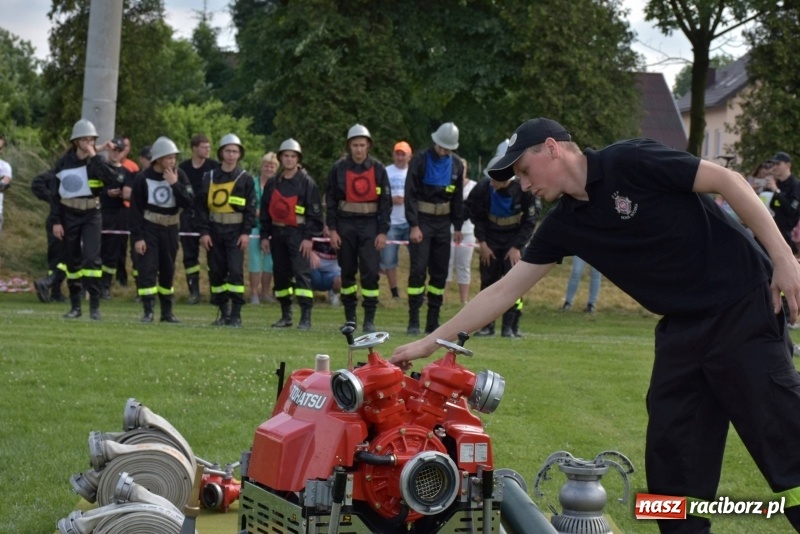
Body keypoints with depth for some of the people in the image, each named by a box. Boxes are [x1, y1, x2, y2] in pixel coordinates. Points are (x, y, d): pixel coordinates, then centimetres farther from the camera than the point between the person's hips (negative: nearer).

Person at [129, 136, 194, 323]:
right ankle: (148, 310, -9)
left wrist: (174, 184, -22)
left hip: (170, 228, 3)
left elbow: (188, 203, -13)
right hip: (149, 227, -3)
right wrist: (137, 237, -11)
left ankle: (167, 311, 18)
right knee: (147, 267, -10)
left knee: (168, 270, 9)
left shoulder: (180, 176, -2)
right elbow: (135, 209, -7)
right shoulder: (143, 178, -9)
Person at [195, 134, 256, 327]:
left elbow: (251, 208, 0)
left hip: (235, 231, -3)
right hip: (214, 230, 3)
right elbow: (201, 206, 4)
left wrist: (246, 232, -9)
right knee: (216, 272, 5)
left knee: (236, 271, -11)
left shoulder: (246, 179, 2)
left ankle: (236, 314, -7)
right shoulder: (209, 177, 7)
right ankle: (223, 312, 16)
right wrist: (203, 231, -4)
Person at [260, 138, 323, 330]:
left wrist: (309, 237, -12)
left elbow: (315, 212, -5)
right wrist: (264, 236, 10)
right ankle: (285, 315, 20)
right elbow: (265, 211, 17)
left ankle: (306, 317, -16)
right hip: (277, 233, 6)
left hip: (298, 234, -6)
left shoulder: (307, 182, -2)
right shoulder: (272, 183, 12)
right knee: (280, 274, 9)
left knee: (302, 273, -13)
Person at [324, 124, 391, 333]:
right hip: (345, 224, 1)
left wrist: (383, 231, -2)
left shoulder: (378, 169, 1)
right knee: (347, 271, 8)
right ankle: (350, 318, 17)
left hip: (370, 224, -1)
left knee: (371, 271, -8)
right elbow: (330, 200, 5)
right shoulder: (339, 168, 1)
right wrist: (332, 229, -1)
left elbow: (386, 201, 3)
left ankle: (369, 319, -3)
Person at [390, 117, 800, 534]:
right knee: (672, 456, 5)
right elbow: (504, 290, 11)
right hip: (682, 327, 7)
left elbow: (728, 180, -12)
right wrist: (430, 342, 10)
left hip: (743, 306, -7)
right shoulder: (564, 225, 7)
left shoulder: (631, 162, -13)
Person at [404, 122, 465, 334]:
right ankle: (413, 321, -6)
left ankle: (433, 322, 11)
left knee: (440, 272, 5)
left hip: (443, 223, 5)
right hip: (422, 221, -5)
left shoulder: (456, 164, 7)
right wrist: (414, 225, -15)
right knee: (418, 269, -8)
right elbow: (410, 194, -9)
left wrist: (458, 226, 12)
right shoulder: (420, 160, -7)